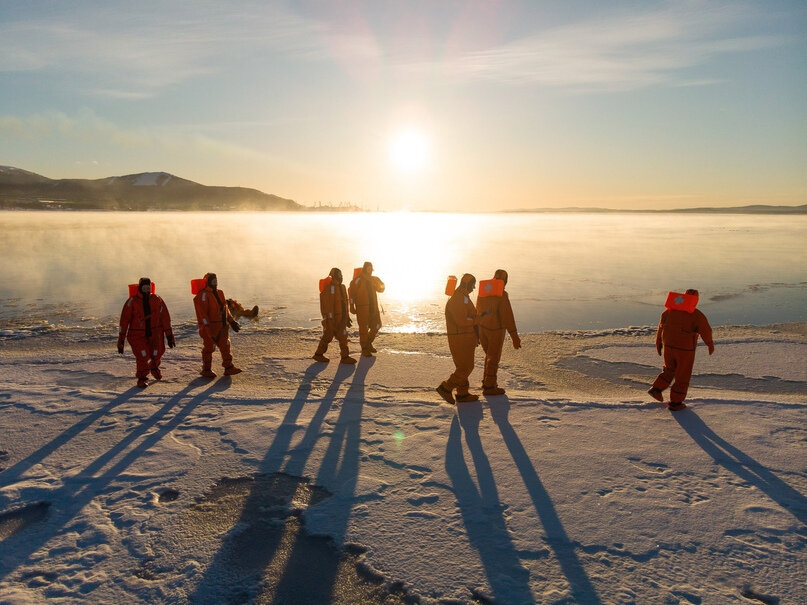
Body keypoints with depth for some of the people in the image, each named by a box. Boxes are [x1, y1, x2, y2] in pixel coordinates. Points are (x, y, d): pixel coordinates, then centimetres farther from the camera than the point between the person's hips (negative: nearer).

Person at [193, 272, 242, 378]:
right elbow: (202, 312, -18)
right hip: (210, 327, -8)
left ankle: (229, 368, 13)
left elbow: (225, 309, 23)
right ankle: (206, 370, 15)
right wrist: (207, 325, -25)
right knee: (209, 347, 1)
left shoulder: (219, 293, 15)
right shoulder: (203, 295, -12)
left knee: (225, 345, 7)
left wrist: (231, 321, 21)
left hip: (222, 326, 8)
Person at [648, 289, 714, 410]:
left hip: (668, 346, 5)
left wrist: (658, 343, 14)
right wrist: (710, 345, 2)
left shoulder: (670, 310, 4)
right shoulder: (696, 315, -10)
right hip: (685, 349, -4)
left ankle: (656, 389, 13)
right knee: (682, 375, 9)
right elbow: (705, 330, -15)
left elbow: (661, 326, 6)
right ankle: (675, 402, 15)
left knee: (669, 370, 25)